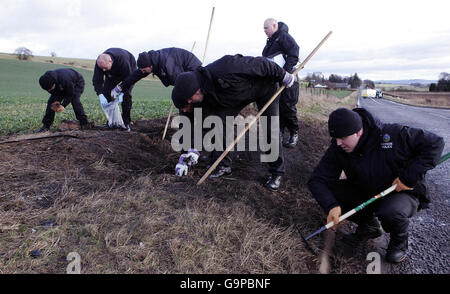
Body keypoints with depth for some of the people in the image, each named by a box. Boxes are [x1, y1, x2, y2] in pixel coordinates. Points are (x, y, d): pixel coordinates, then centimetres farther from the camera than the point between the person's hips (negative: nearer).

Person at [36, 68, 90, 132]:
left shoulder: (65, 79, -44)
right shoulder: (48, 82, -25)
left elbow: (71, 94, -31)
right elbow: (54, 93, -6)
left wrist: (63, 105, -36)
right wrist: (56, 101, -24)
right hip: (62, 87, 6)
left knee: (74, 100, -31)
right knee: (51, 102, -6)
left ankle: (84, 123, -25)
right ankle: (46, 125, 1)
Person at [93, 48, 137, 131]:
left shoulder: (122, 59, -43)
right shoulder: (100, 62, -29)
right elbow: (97, 81, -25)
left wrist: (118, 89, -35)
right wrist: (100, 95, -38)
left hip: (129, 72, -5)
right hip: (112, 74, 5)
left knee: (126, 95, -21)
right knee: (105, 94, -6)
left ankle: (126, 123, -13)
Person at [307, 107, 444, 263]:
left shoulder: (393, 134, -25)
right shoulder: (337, 150, -15)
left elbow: (435, 143, -17)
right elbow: (317, 180, -15)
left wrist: (409, 177, -24)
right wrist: (331, 206, -33)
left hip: (402, 192, -4)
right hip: (365, 192, 4)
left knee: (391, 212, -38)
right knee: (331, 191, -18)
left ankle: (399, 242, 2)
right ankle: (368, 226, 8)